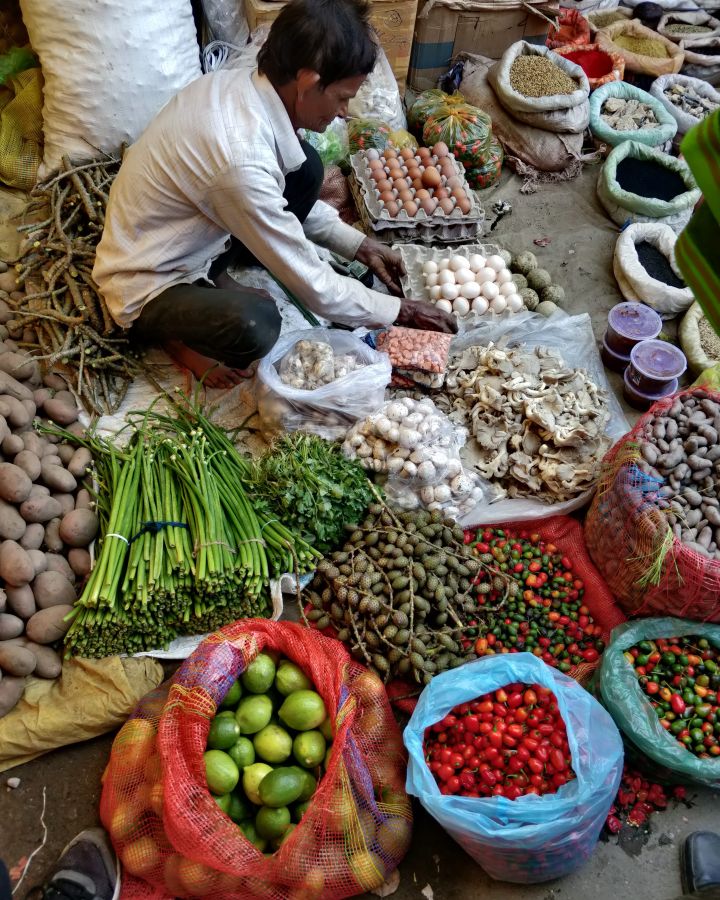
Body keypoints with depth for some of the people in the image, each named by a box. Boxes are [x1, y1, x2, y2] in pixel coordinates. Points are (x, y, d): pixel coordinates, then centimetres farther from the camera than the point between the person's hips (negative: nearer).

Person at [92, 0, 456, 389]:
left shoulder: (237, 83, -8)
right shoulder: (241, 160, -35)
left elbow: (282, 198, 10)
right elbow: (314, 287, -25)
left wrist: (358, 244, 4)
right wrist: (399, 311, -12)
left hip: (190, 241, 8)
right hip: (146, 286, -8)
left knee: (304, 170, -1)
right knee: (254, 323, -37)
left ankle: (212, 276, 9)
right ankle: (175, 331, -3)